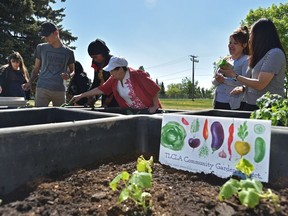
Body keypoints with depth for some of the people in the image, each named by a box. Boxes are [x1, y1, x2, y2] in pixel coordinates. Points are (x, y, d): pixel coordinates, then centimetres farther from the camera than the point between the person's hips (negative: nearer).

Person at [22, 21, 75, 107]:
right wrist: (30, 82, -3)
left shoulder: (68, 52, 9)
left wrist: (68, 75, -7)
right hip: (42, 89, 0)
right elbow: (36, 69, 13)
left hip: (60, 90, 1)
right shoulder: (41, 48, 10)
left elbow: (72, 70, 17)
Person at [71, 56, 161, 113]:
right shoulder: (114, 79, -4)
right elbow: (101, 89, 0)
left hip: (148, 111, -6)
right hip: (132, 111, 6)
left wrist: (155, 107, -17)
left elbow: (155, 89, -21)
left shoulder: (137, 75, -24)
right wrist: (81, 96, 0)